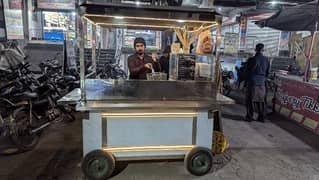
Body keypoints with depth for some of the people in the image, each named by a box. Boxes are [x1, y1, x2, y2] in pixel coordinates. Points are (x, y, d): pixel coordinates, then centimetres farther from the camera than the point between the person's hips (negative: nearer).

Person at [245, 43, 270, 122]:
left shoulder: (252, 60, -12)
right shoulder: (266, 60, 2)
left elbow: (248, 71, -4)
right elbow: (267, 72, 10)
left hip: (252, 82, -4)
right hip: (262, 83, 4)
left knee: (250, 100, 6)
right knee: (261, 100, 12)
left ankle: (249, 116, 10)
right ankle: (261, 117, 17)